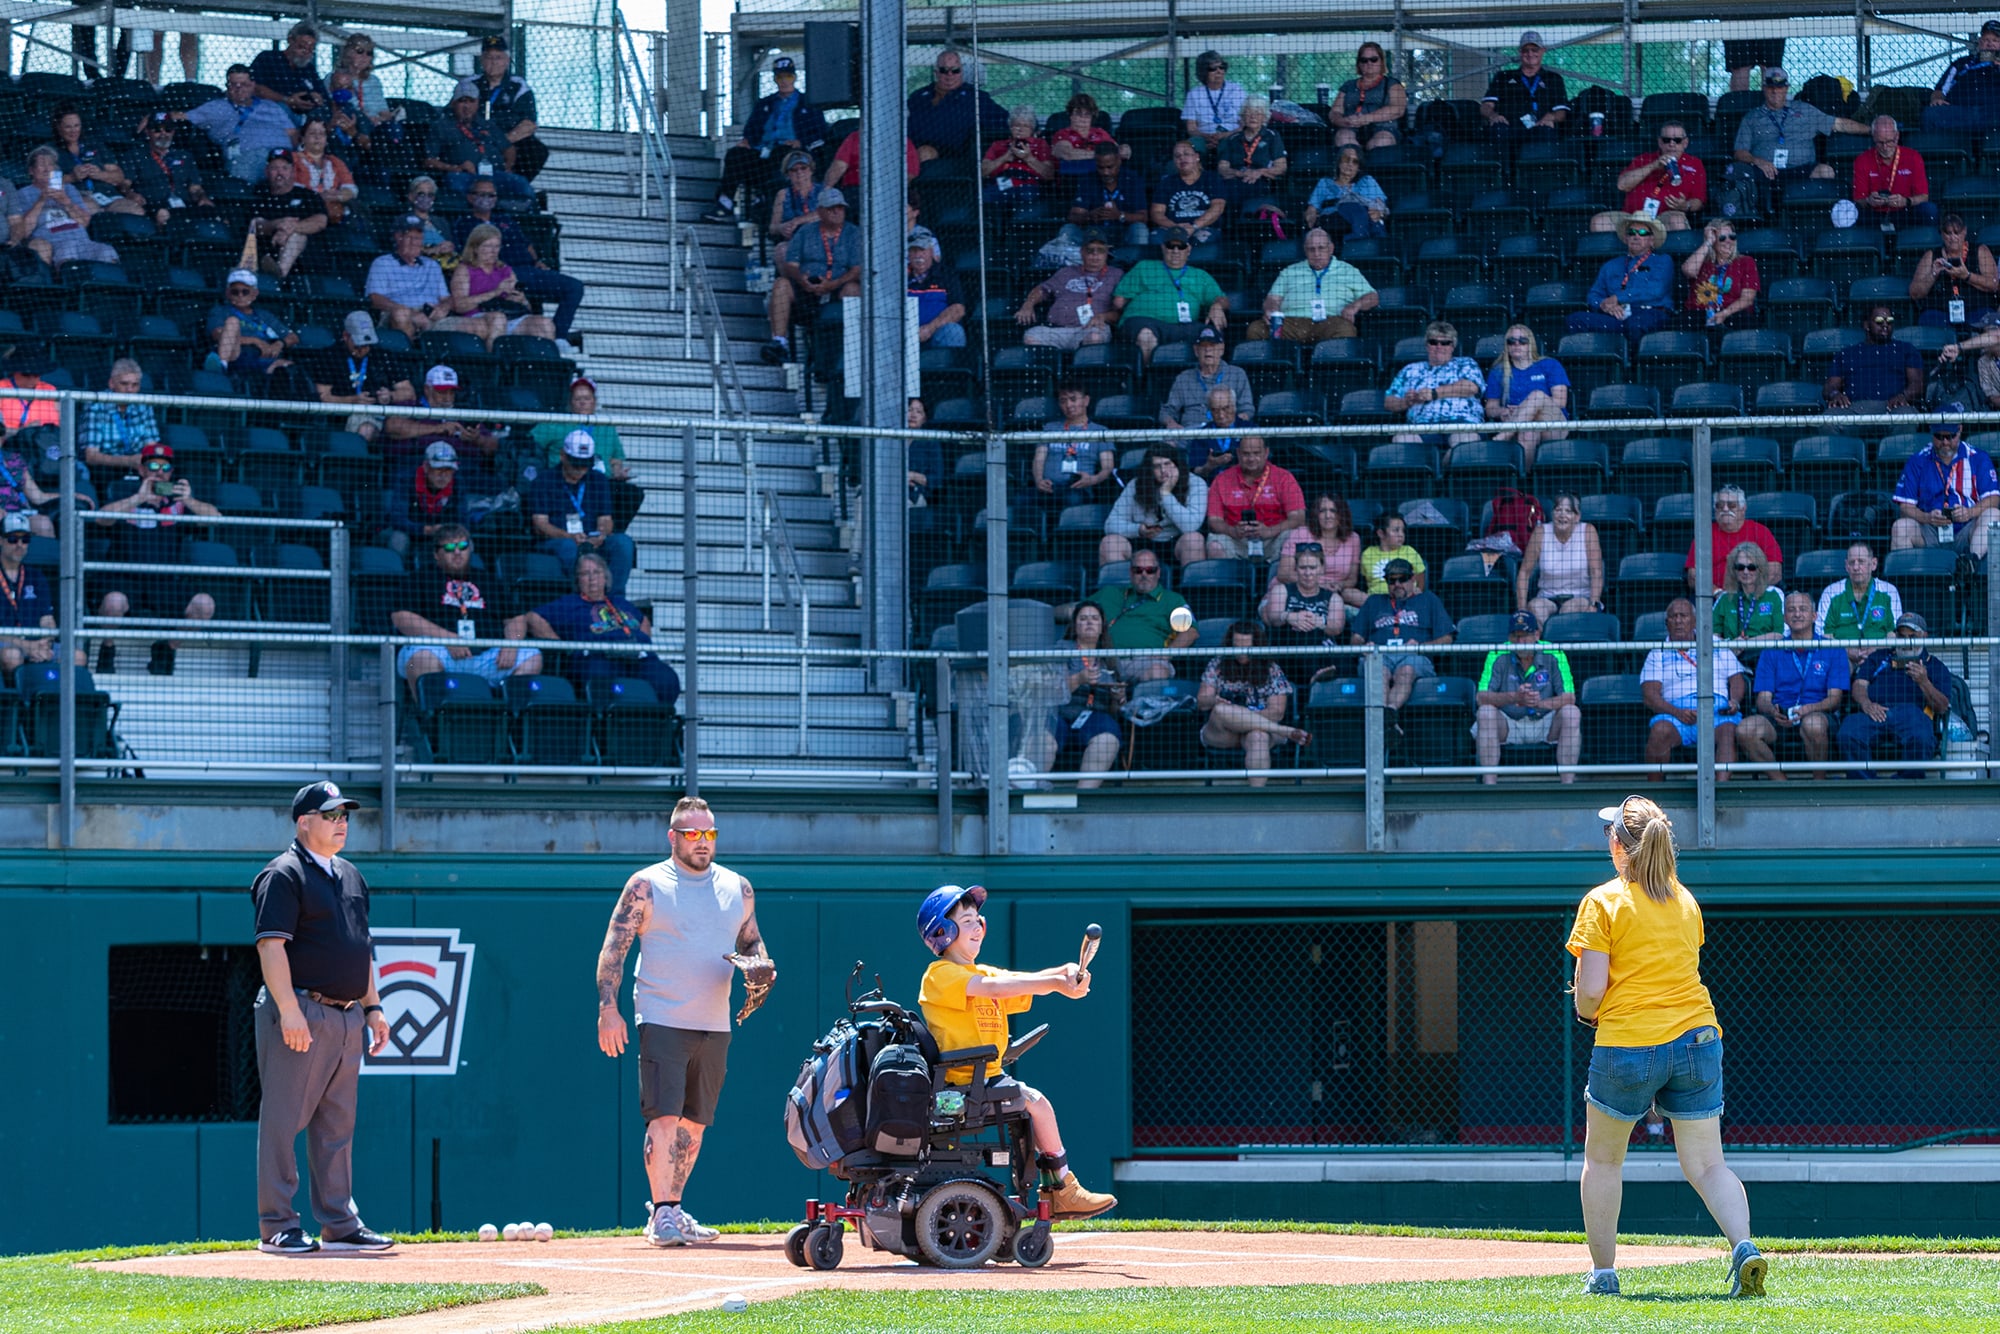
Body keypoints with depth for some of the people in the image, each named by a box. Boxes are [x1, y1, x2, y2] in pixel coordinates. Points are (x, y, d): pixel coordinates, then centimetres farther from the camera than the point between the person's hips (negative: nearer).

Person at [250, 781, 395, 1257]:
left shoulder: (351, 877, 19)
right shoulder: (284, 875, -7)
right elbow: (271, 945, -16)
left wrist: (373, 1007, 17)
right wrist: (289, 1009, -24)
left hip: (347, 1017, 8)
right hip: (301, 1012, -8)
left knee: (337, 1124, 10)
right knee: (283, 1119, -6)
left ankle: (339, 1224, 13)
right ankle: (277, 1227, -5)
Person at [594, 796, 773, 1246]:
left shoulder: (737, 888, 12)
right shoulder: (646, 886, -2)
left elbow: (751, 941, 22)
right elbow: (614, 949, -4)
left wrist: (760, 966, -2)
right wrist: (608, 1009, -13)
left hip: (715, 1025, 5)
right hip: (662, 1021, -5)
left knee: (695, 1123, 8)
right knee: (664, 1117, -14)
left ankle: (669, 1213, 17)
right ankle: (663, 1214, -16)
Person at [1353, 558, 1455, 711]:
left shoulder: (1428, 600, 26)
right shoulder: (1374, 602, 33)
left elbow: (1446, 639, 14)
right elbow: (1357, 638, 24)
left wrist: (1419, 646, -4)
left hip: (1415, 658, -1)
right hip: (1379, 655, 1)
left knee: (1406, 670, -38)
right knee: (1379, 670, -36)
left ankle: (1390, 709, -64)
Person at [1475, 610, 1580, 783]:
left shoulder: (1554, 655, -8)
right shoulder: (1498, 656, -8)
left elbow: (1569, 698, -16)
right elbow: (1482, 697, -18)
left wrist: (1541, 703, -36)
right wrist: (1514, 697, -37)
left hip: (1544, 726, 0)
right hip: (1508, 726, 0)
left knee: (1571, 712, -26)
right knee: (1486, 712, -29)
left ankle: (1568, 782, -26)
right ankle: (1489, 784, -31)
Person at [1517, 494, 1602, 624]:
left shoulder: (1588, 531, -2)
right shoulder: (1541, 533, 0)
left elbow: (1596, 572, -7)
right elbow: (1524, 572, 1)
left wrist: (1593, 605, -21)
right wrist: (1522, 609, -9)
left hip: (1580, 597, -1)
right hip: (1547, 598, 1)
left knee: (1569, 608, -35)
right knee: (1534, 606, -32)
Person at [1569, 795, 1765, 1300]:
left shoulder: (1603, 902, -6)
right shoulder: (1686, 902, 12)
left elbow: (1591, 988, -12)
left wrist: (1586, 1011, 9)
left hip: (1627, 1045, -4)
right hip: (1697, 1036, 4)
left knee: (1603, 1159, 16)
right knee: (1706, 1164, 2)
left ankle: (1603, 1272, 16)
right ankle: (1743, 1246, -22)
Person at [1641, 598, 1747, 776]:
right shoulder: (1658, 655, 18)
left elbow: (1736, 679, 19)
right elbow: (1650, 695, 5)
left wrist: (1734, 701, -5)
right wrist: (1676, 712, -14)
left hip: (1718, 710, 1)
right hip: (1677, 713, -1)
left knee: (1729, 729, -34)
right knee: (1660, 730, -34)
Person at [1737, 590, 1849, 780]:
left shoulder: (1832, 651, 9)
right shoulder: (1772, 653, 16)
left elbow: (1835, 698, 1)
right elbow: (1762, 698, 8)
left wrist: (1807, 709, -20)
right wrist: (1773, 711, -18)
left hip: (1820, 715, -2)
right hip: (1780, 720, 2)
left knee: (1813, 723, -40)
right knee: (1745, 730, -29)